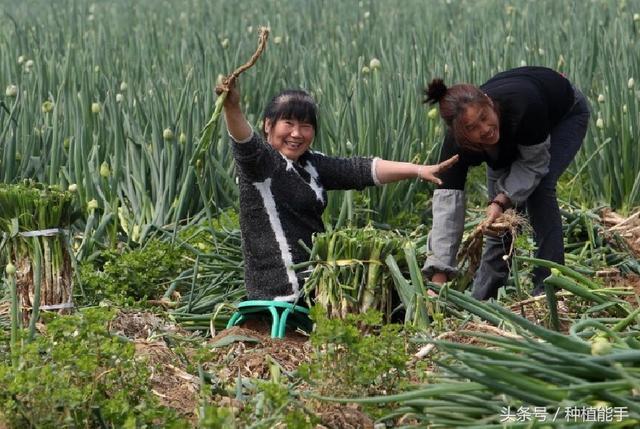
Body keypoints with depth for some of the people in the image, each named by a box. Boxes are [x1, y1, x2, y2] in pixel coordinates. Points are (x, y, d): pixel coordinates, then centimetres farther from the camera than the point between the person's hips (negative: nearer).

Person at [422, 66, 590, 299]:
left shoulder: (524, 105, -46)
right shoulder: (456, 144, -35)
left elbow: (535, 163, -28)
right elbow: (447, 204, -38)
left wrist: (502, 201, -40)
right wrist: (438, 280, -43)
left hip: (565, 115, -3)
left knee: (539, 187, -24)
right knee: (500, 215, -5)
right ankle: (481, 300, 7)